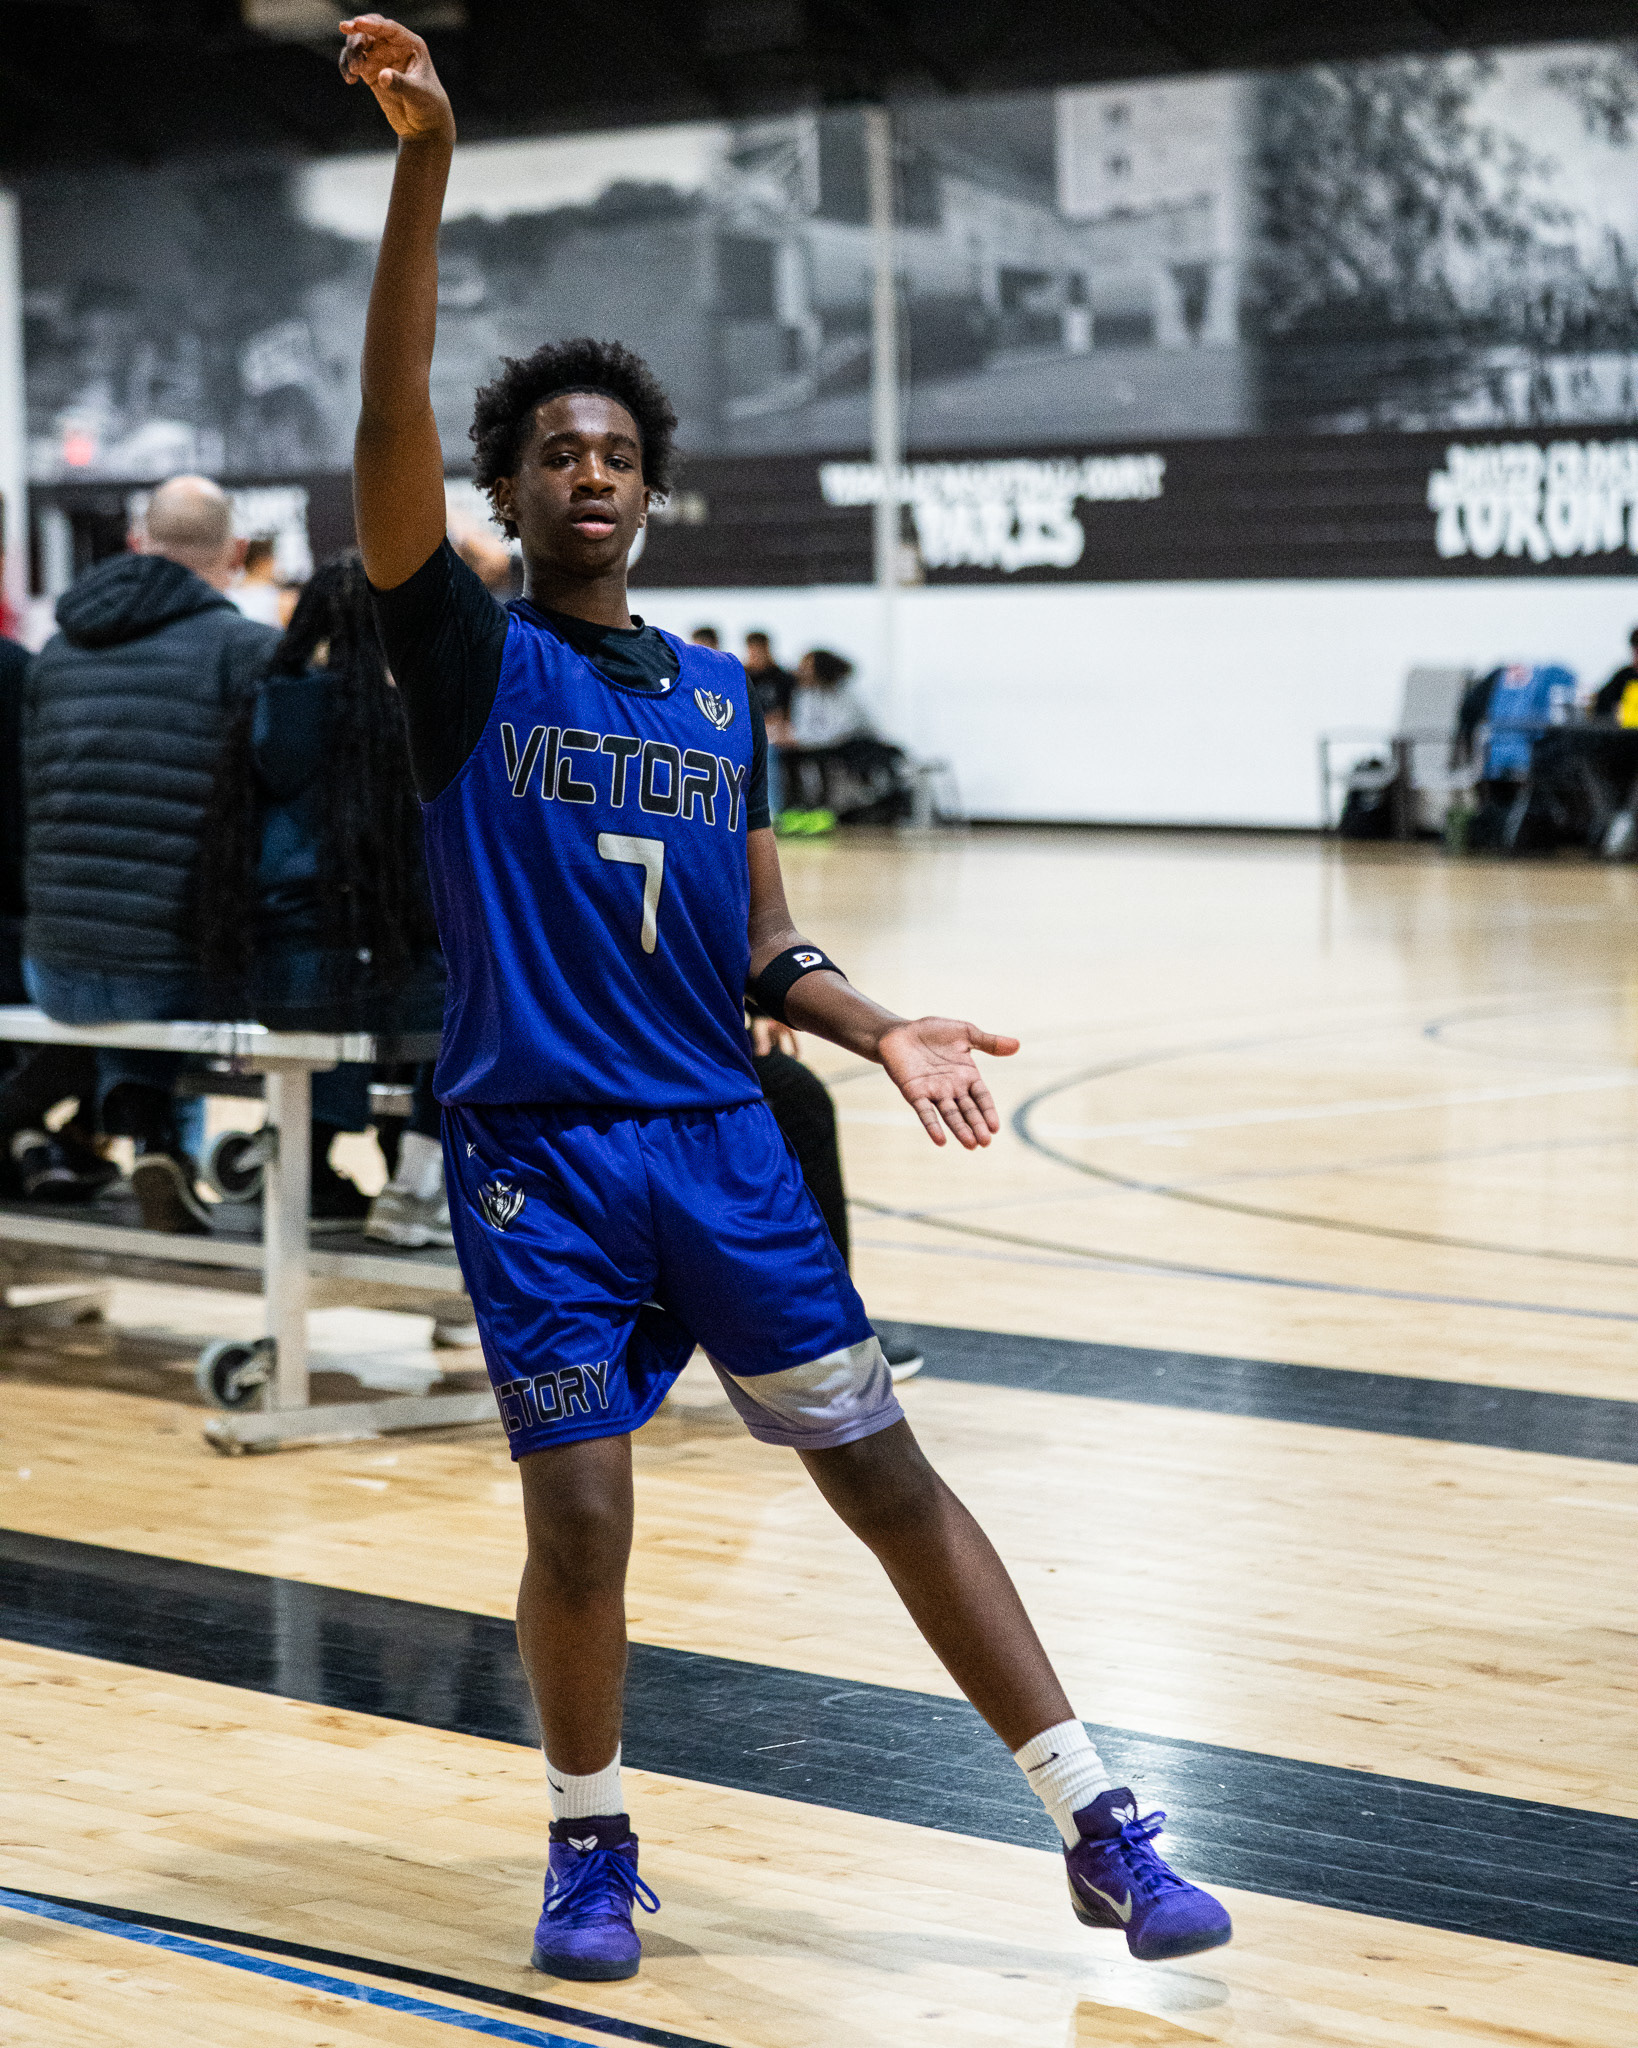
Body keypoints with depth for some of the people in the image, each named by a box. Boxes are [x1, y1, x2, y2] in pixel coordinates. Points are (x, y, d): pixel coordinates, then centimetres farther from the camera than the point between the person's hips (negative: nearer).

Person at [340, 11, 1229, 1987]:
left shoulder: (719, 690, 12)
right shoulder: (471, 658, -1)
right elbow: (392, 427, -16)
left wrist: (882, 1028, -3)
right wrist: (423, 167, -26)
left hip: (720, 1139, 3)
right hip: (539, 1153, -3)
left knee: (887, 1473, 1)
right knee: (577, 1520, -5)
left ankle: (1101, 1829, 5)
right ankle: (591, 1841, 21)